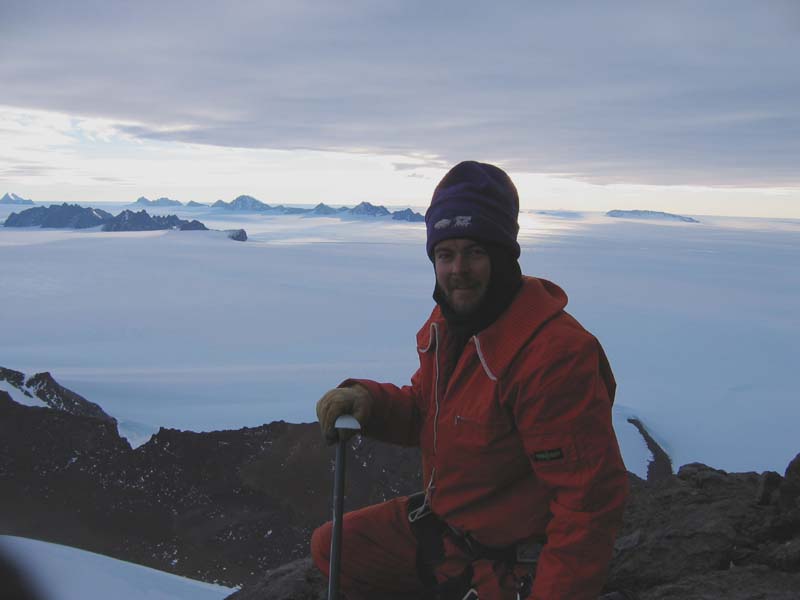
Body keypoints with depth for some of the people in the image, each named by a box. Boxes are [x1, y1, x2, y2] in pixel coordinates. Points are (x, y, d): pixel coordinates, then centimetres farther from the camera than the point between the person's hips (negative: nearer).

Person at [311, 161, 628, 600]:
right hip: (440, 520, 9)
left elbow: (590, 498, -27)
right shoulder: (445, 324, -1)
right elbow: (425, 413, 11)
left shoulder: (555, 355, -30)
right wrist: (369, 401, -10)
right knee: (330, 548, 16)